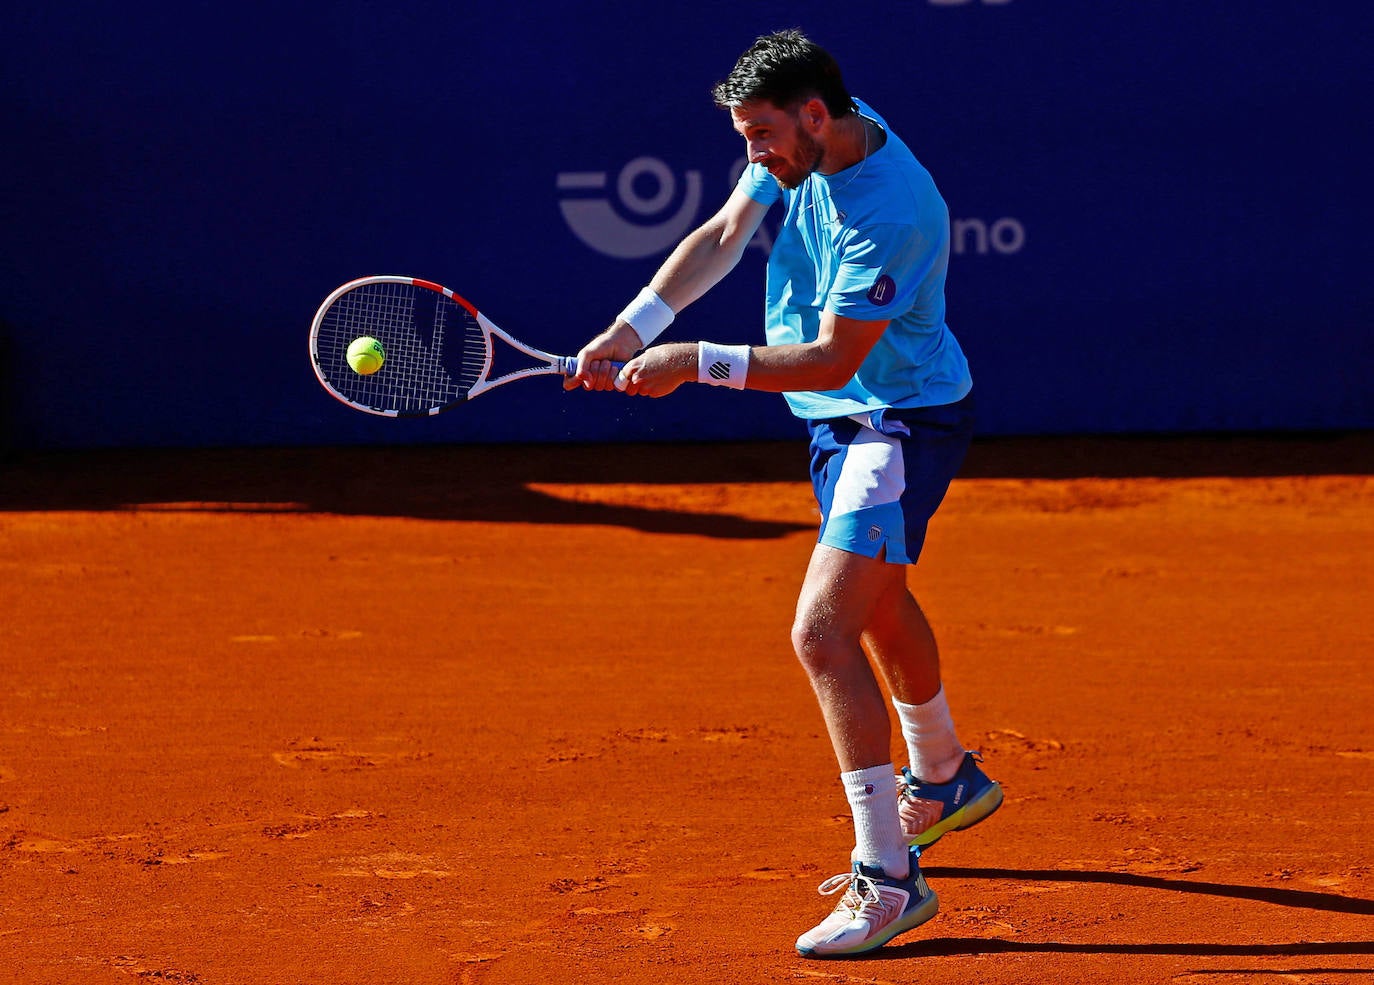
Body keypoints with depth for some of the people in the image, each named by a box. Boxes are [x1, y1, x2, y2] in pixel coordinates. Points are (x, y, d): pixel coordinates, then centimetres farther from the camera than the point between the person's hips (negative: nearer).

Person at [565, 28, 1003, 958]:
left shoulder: (891, 214, -33)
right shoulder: (805, 143, -6)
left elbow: (831, 360, -31)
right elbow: (723, 235, 3)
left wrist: (696, 362, -29)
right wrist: (635, 328, -10)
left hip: (902, 425, -10)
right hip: (845, 421, 10)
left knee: (823, 630, -21)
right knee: (877, 604, 29)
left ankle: (888, 878, -19)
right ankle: (944, 779, 54)